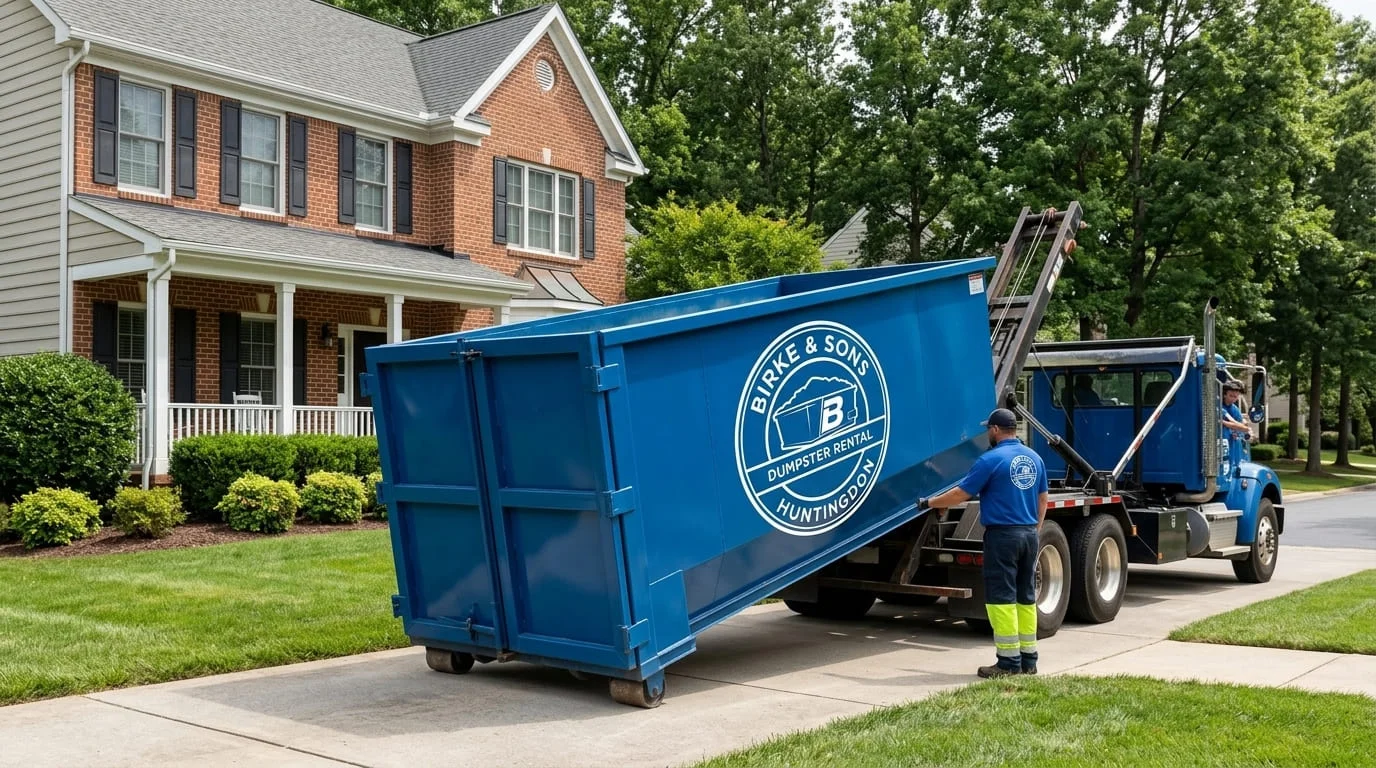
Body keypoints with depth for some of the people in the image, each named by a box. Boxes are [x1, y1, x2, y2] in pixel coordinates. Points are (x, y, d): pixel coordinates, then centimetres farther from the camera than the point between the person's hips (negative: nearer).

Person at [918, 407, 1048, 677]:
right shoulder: (1034, 458, 10)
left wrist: (929, 503, 4)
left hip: (1002, 534, -7)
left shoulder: (991, 459, -12)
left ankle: (1008, 662, -3)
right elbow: (1043, 499, 17)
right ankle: (1028, 659, 15)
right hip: (1030, 534, 7)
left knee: (1001, 597, -3)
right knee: (1026, 597, 12)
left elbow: (961, 494, -9)